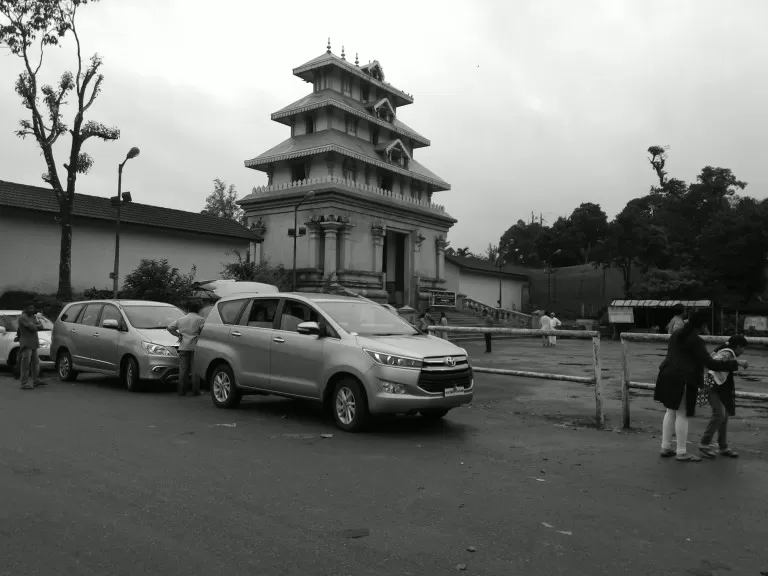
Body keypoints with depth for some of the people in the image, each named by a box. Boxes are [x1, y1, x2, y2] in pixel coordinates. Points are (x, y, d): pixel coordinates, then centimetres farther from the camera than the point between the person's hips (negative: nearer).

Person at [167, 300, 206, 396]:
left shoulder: (181, 319, 13)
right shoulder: (200, 320, -3)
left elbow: (170, 328, 15)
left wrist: (178, 334, 17)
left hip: (183, 347, 4)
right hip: (194, 346, -4)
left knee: (183, 369, 7)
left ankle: (182, 391, 9)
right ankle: (195, 391, 1)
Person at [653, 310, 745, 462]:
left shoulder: (676, 334, 10)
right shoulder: (696, 341, -15)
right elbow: (710, 364, -19)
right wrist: (736, 363, -14)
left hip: (668, 376, 8)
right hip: (682, 380, -8)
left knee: (670, 411, 15)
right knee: (682, 414, 1)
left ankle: (665, 447, 20)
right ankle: (681, 452, 9)